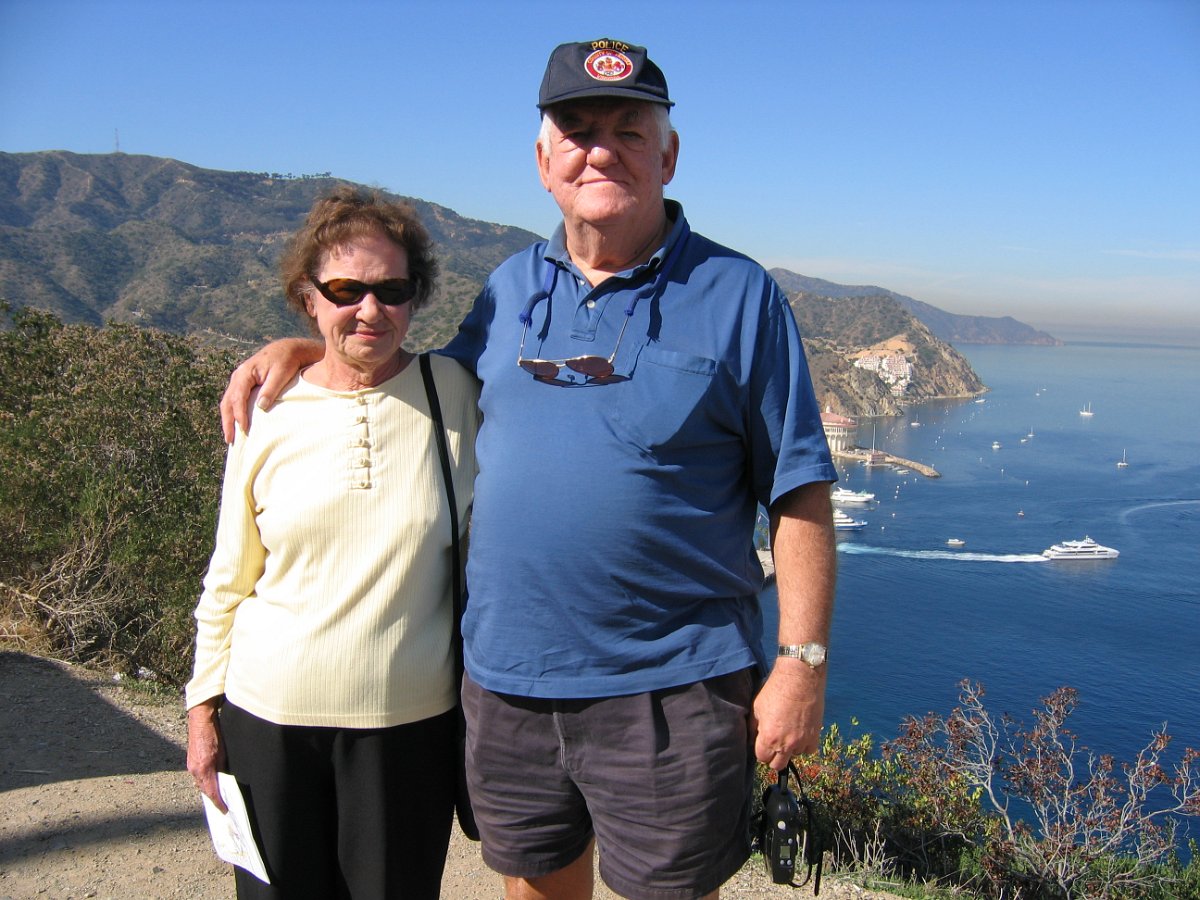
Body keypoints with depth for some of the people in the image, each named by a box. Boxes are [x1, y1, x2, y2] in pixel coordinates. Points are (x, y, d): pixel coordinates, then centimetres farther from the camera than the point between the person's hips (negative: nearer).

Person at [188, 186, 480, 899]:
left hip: (411, 721, -1)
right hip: (267, 719, 2)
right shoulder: (268, 416, -2)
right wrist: (203, 709, 8)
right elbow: (228, 582, 7)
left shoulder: (456, 393, -6)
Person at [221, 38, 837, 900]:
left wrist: (802, 662, -11)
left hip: (668, 689, -4)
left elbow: (799, 495, -6)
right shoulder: (511, 287, 9)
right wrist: (299, 349, 11)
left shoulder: (738, 294, -5)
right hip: (507, 677, 5)